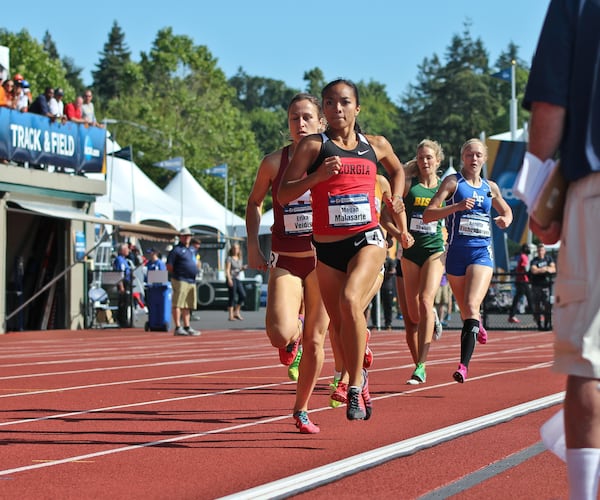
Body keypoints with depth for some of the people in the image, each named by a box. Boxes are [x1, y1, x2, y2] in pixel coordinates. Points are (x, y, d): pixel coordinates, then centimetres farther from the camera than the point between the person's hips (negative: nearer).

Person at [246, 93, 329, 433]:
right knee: (279, 335, -20)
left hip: (321, 259, 0)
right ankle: (293, 337, 19)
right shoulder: (274, 162, -1)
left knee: (315, 339, 4)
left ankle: (302, 410, 21)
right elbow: (255, 203, 14)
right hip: (285, 261, 0)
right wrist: (253, 245, 5)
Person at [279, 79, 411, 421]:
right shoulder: (314, 146, 1)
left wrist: (396, 200, 14)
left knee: (350, 300, -28)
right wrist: (317, 176, -19)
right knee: (340, 326, 7)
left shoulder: (376, 145, 9)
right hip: (327, 246, 1)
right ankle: (359, 379, 34)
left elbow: (397, 169, 32)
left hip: (368, 239, -1)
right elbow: (283, 194, -5)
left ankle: (355, 386, -19)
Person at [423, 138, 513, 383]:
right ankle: (476, 328, 46)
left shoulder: (490, 187, 12)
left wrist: (505, 220, 5)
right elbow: (427, 215, -7)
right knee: (465, 312, 10)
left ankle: (464, 365, -25)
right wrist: (457, 206, -21)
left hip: (482, 252, 0)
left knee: (472, 307, -20)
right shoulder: (453, 182, 1)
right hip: (456, 252, 0)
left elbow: (506, 211, 30)